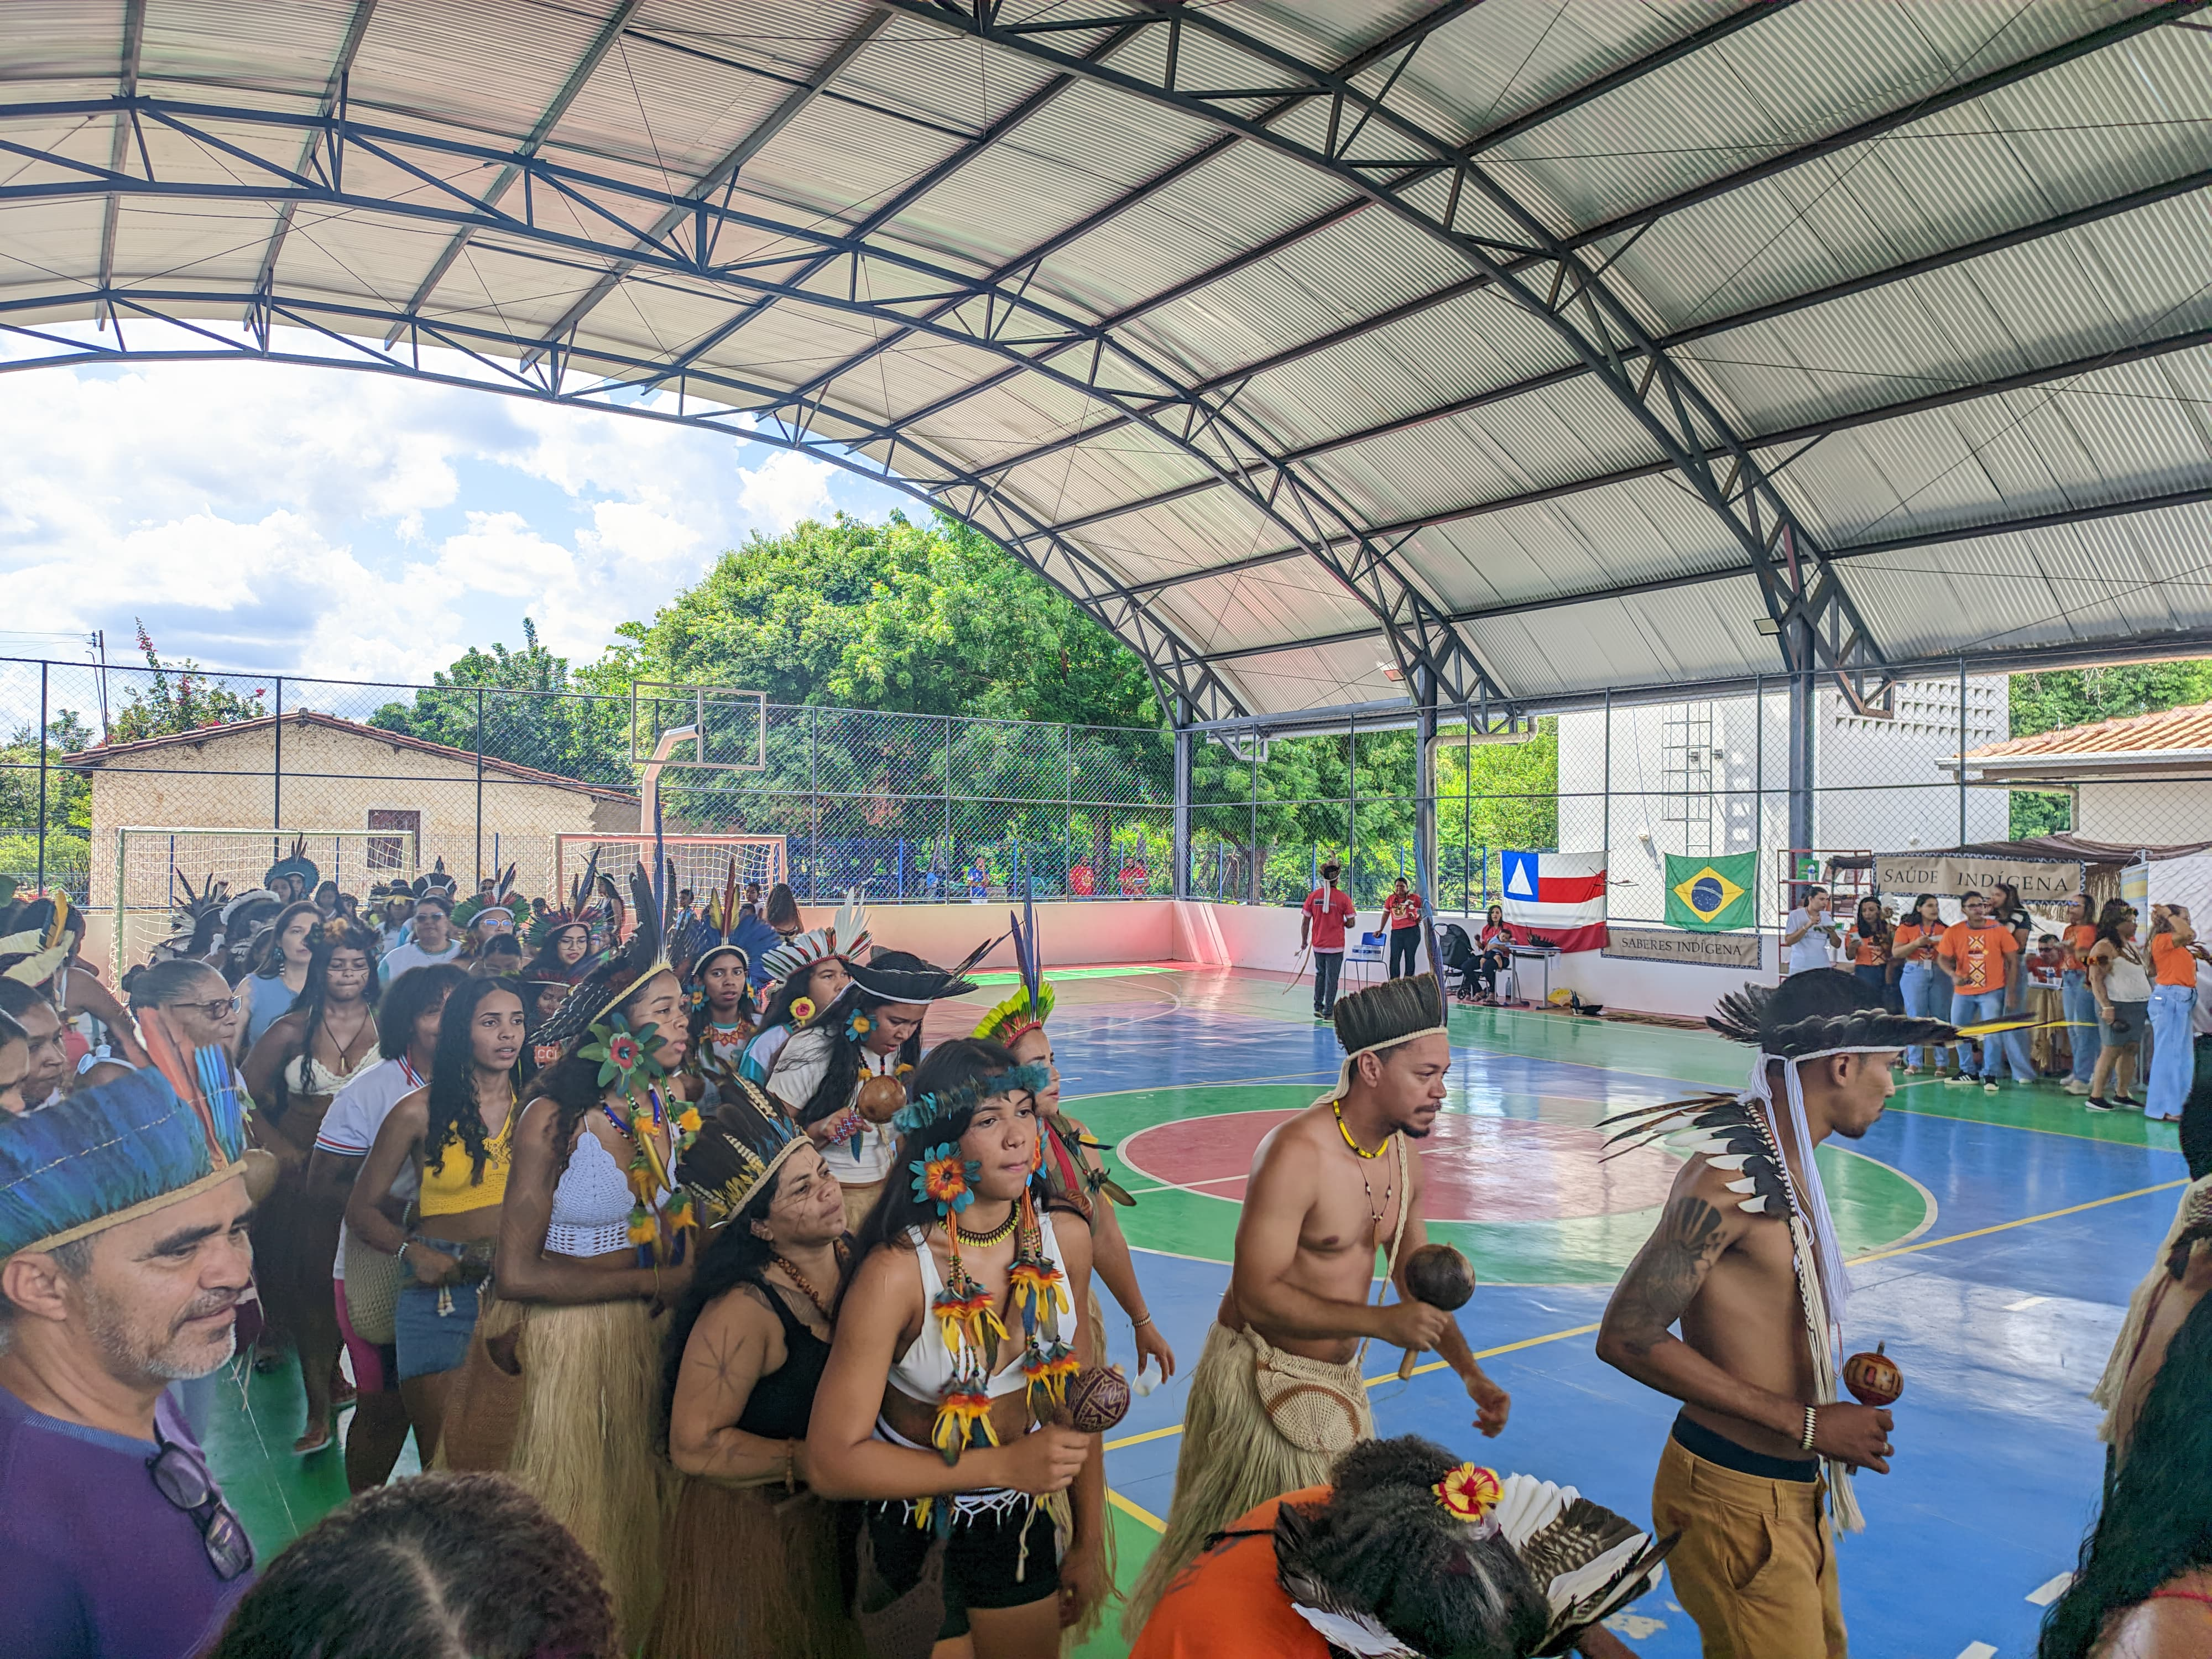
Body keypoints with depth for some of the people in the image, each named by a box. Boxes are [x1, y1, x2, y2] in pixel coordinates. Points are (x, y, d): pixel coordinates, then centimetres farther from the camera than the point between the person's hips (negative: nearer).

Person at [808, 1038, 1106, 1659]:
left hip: (1021, 1521, 4)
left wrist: (1090, 1543, 5)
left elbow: (1079, 1398, 0)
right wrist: (1002, 1466, -28)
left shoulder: (1065, 1239, -12)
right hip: (911, 1528, -4)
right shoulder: (895, 1274, -28)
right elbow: (832, 1462, -26)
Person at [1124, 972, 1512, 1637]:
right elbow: (1256, 1296, -27)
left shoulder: (1403, 1154, 0)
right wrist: (1379, 1322, -29)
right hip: (1264, 1378, -7)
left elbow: (1417, 1275, 12)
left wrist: (1470, 1372, 3)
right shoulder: (1297, 1154, -26)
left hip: (1339, 1382, 8)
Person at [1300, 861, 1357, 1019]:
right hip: (1336, 946, -3)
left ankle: (1318, 1007, 23)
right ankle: (1328, 1011, 8)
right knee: (1332, 978, 4)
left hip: (1318, 945, 3)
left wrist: (1304, 941, 11)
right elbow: (1351, 923, -8)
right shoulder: (1343, 898, -10)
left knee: (1320, 974, 19)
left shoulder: (1313, 896, -3)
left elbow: (1305, 922, 0)